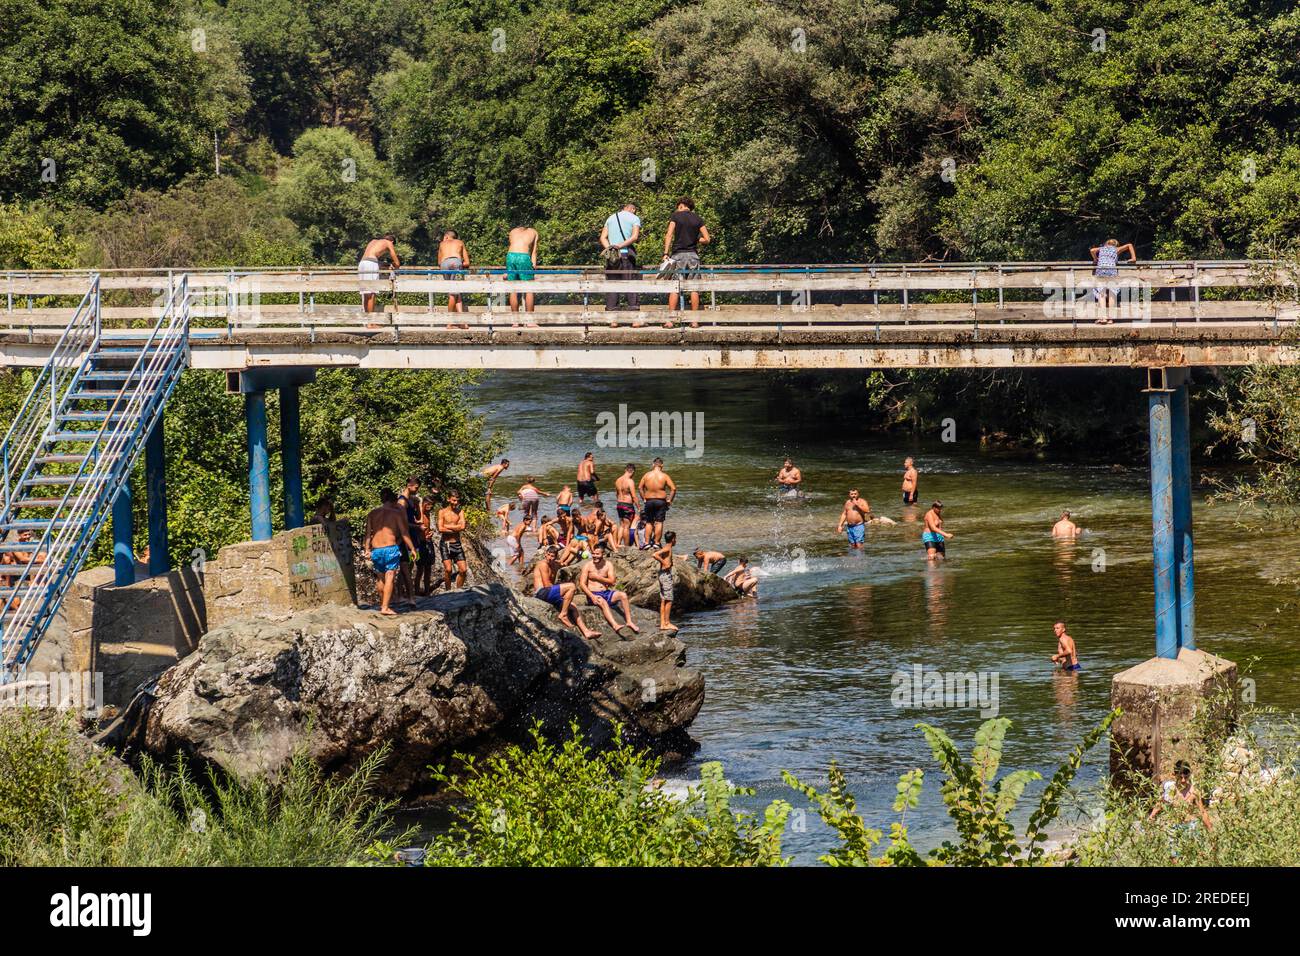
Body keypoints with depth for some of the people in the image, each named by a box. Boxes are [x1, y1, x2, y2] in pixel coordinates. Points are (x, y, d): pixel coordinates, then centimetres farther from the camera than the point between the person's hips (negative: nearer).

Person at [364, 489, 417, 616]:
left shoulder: (372, 513, 12)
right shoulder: (397, 512, 2)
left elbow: (368, 533, 7)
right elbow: (404, 533, -1)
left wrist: (367, 549, 8)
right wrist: (412, 548, 4)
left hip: (376, 549, 4)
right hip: (391, 548, -4)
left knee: (381, 578, 20)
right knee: (390, 577, -5)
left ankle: (382, 604, 31)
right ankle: (385, 607, -14)